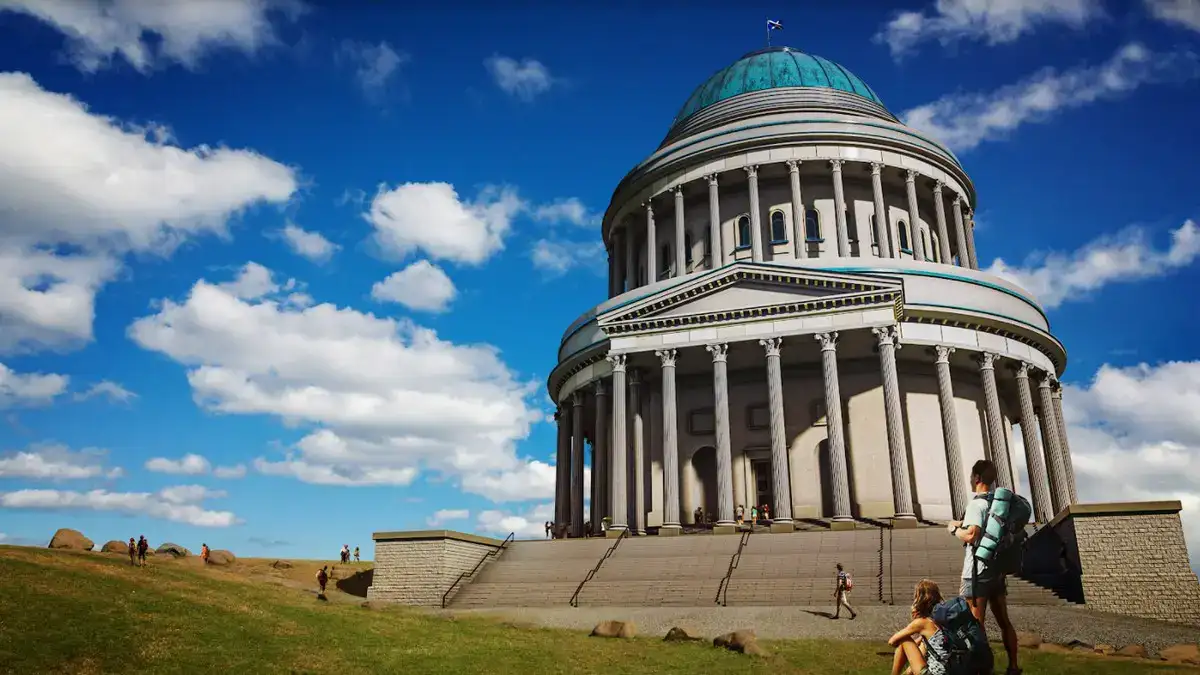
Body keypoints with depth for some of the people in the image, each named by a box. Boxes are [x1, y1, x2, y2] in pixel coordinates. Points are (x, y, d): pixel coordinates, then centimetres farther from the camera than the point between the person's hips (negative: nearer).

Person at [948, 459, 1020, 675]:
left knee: (976, 625, -1)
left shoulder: (976, 504, -16)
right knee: (1004, 621, 16)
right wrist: (964, 524, 19)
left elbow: (971, 535, -27)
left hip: (977, 573, -8)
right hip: (997, 569, 8)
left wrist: (954, 529, -9)